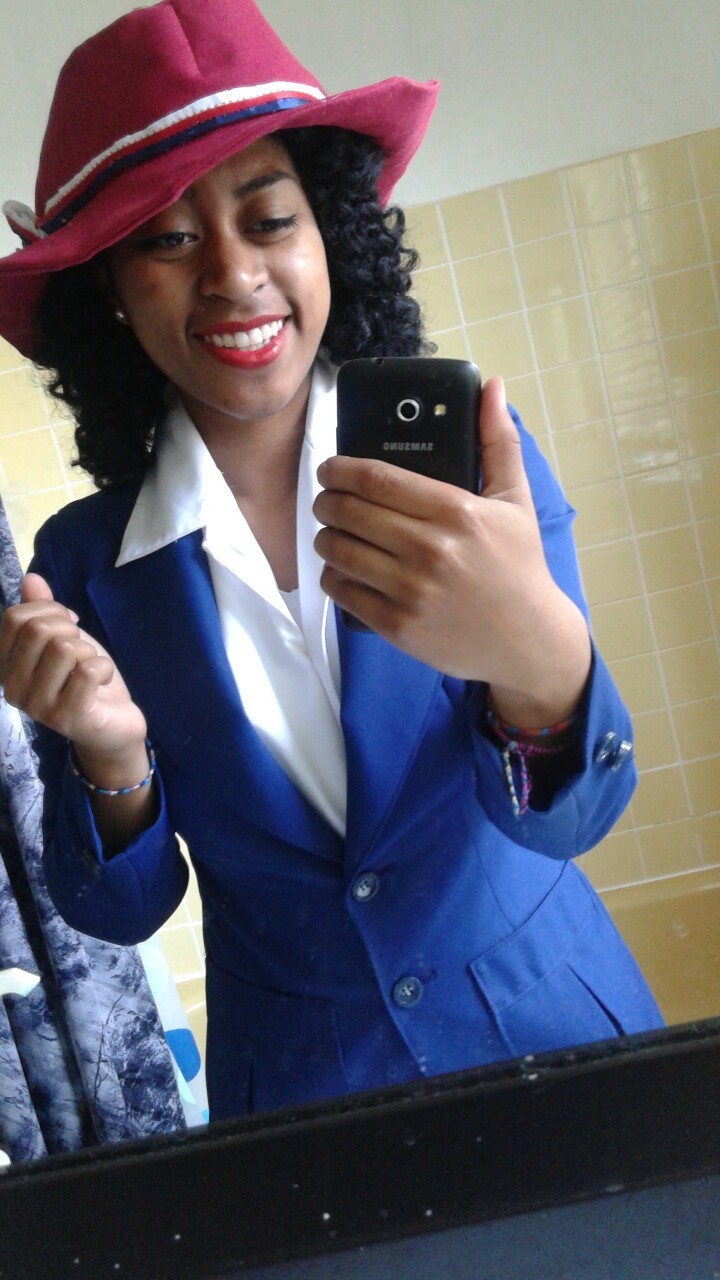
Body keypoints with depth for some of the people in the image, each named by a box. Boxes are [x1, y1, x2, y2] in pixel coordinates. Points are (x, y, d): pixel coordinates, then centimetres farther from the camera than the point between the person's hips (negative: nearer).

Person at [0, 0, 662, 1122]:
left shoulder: (472, 462, -14)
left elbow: (569, 817, -19)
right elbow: (119, 909, -4)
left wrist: (537, 657, -41)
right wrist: (112, 757, -25)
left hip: (557, 1030, 1)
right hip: (297, 1089, 0)